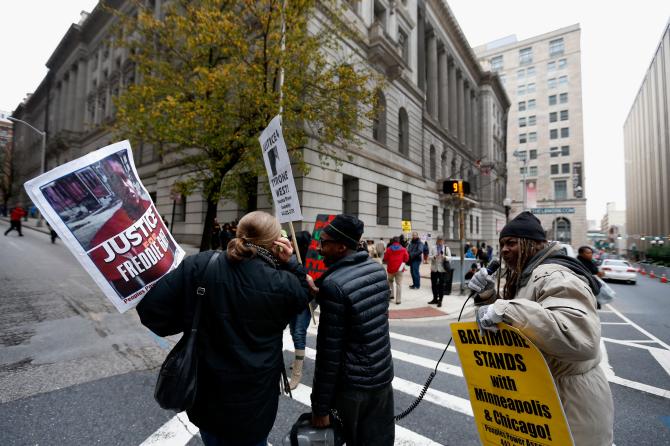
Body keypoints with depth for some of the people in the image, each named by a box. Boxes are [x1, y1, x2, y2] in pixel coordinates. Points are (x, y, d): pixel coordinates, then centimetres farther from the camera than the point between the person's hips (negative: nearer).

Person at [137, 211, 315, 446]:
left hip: (206, 393, 2)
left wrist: (188, 324, 0)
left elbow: (150, 306, -14)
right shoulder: (281, 283, -20)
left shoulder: (199, 266, -17)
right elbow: (304, 290, 2)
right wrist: (289, 262, -9)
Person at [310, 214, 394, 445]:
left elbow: (329, 350, -22)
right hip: (383, 374, 6)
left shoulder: (333, 284, -24)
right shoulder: (377, 268, -3)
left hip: (352, 384, -5)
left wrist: (320, 406, -11)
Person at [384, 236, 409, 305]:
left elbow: (385, 259, 1)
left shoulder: (389, 249, -1)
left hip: (390, 268, 0)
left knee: (390, 281, 25)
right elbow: (406, 258, 1)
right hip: (399, 269, 0)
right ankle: (398, 300, 1)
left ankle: (391, 295, 19)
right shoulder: (403, 249, 1)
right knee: (399, 284, 2)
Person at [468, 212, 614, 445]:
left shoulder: (554, 276, -24)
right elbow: (507, 329, 13)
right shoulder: (527, 276, 6)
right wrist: (489, 297, -5)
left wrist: (507, 309, -42)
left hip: (569, 404, -8)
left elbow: (582, 338, -40)